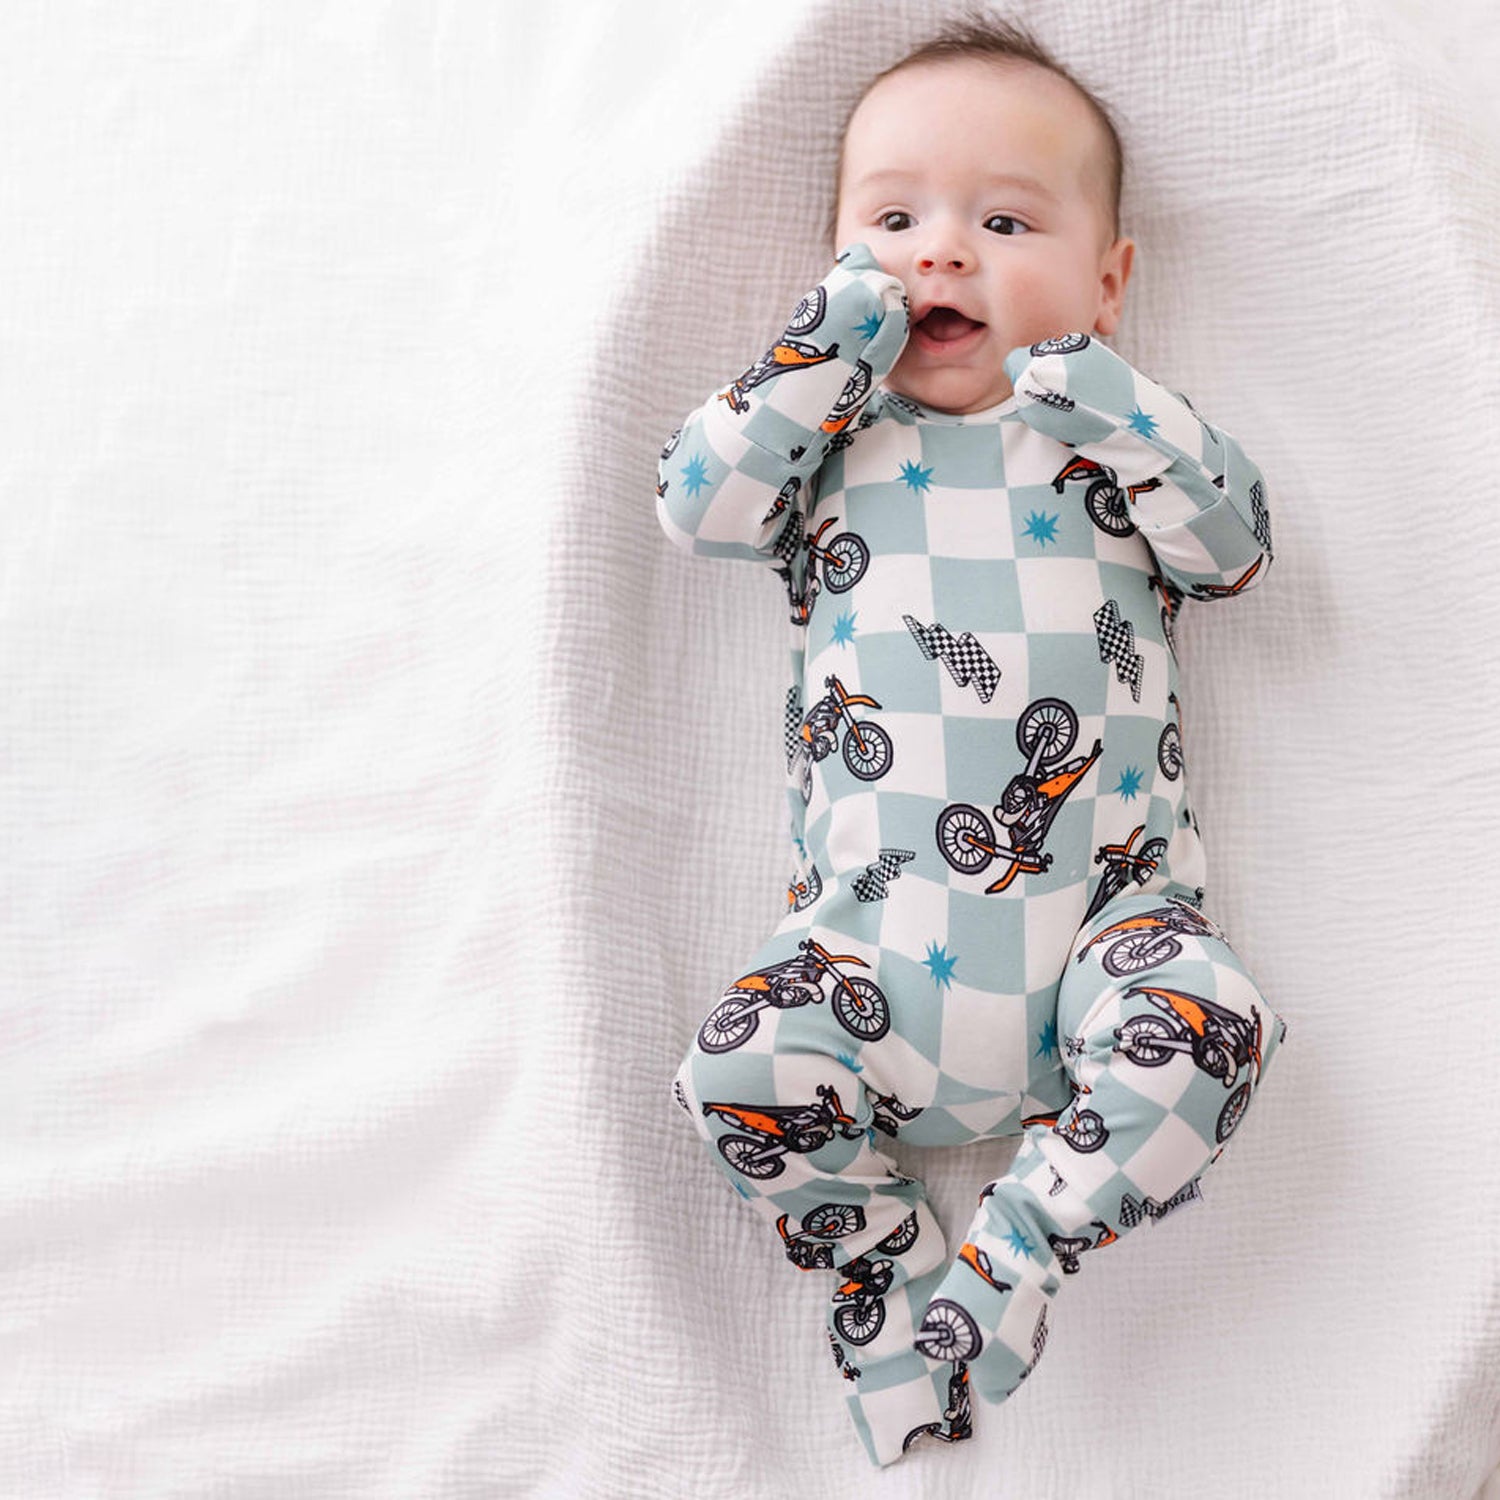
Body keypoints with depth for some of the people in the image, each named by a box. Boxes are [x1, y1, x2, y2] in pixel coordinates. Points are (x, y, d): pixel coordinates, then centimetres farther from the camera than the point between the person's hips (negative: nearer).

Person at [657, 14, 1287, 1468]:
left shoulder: (1122, 426, 16)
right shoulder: (829, 435, 15)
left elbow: (1235, 542, 1)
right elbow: (696, 502, 0)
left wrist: (1102, 402, -9)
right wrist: (825, 355, -5)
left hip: (1101, 901, 0)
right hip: (873, 924, 1)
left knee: (1205, 1020, -27)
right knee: (740, 1069, -19)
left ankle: (1012, 1253, -8)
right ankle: (887, 1280, 4)